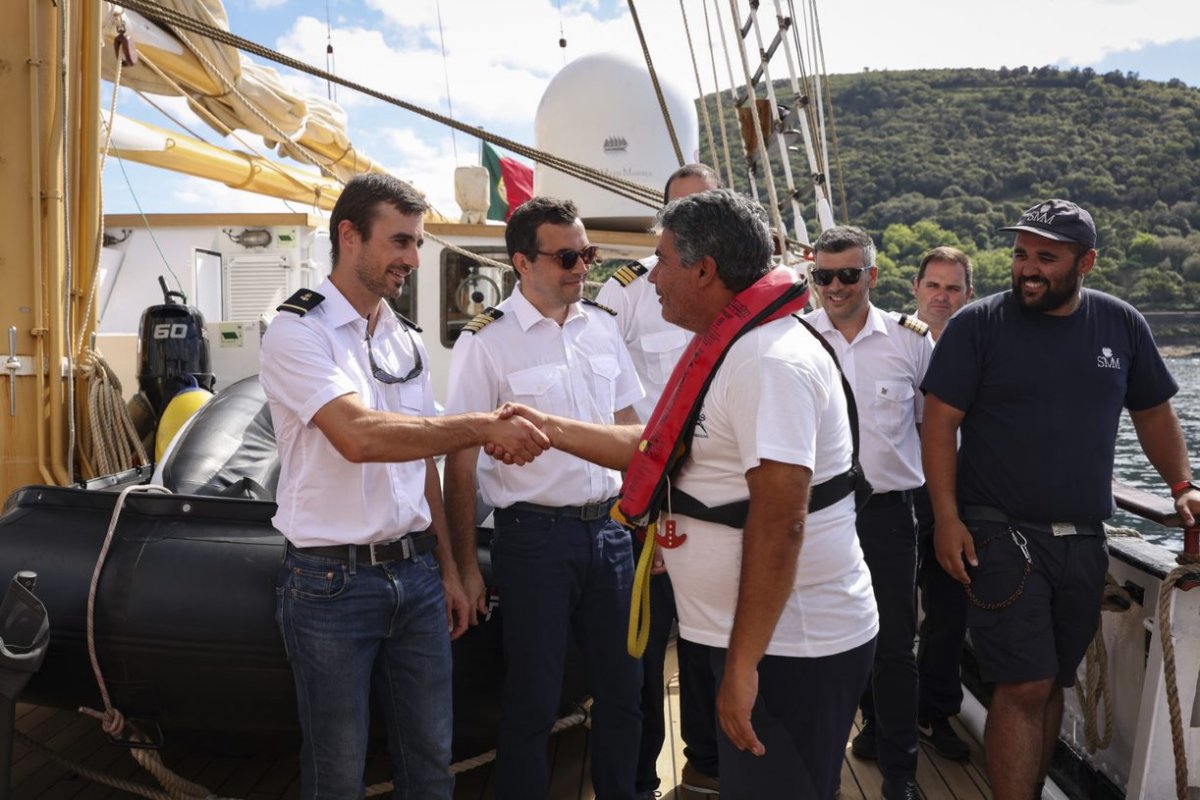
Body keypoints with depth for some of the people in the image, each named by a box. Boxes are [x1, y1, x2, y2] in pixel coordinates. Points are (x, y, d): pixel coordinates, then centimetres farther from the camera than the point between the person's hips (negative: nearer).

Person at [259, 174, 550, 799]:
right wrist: (483, 427, -27)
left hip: (416, 575, 6)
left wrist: (447, 568, 15)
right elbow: (360, 437, -27)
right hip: (333, 583, -6)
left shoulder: (406, 342, 11)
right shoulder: (297, 332, -11)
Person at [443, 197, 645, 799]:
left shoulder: (602, 325, 6)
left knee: (622, 690, 16)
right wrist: (465, 568, -9)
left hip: (609, 529, 5)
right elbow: (461, 463, -9)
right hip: (534, 538, -5)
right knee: (532, 704, 9)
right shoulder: (485, 342, -10)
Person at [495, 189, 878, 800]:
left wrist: (743, 666, -24)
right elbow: (657, 448, 18)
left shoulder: (771, 359, -22)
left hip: (793, 650, -10)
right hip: (753, 638, 10)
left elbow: (778, 522, -27)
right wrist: (551, 428, 14)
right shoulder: (725, 349, 12)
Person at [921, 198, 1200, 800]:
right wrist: (946, 517, -12)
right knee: (1024, 686, -7)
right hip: (1000, 534, -4)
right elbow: (940, 422, -6)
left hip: (1082, 540, 4)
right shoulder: (978, 324, -5)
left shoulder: (1122, 325, 6)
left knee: (1053, 683, 13)